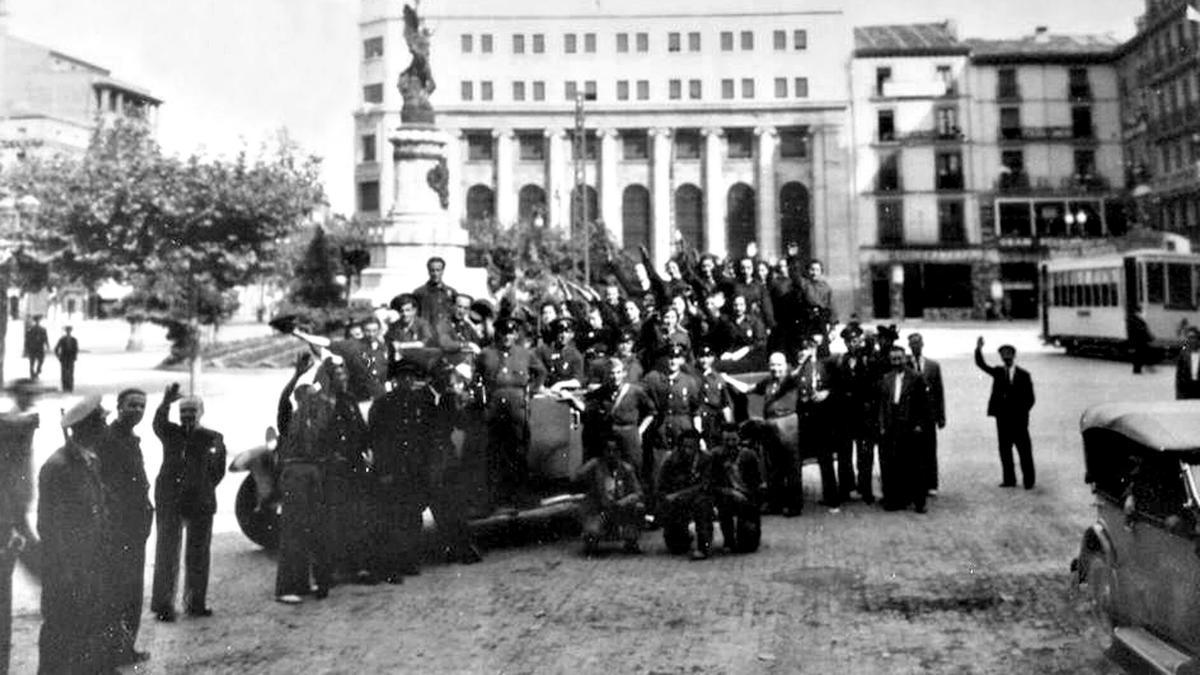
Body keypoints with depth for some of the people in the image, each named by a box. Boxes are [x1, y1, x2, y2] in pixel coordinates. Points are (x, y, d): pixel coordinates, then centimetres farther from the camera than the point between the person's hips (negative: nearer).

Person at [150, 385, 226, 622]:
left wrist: (204, 488, -3)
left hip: (199, 503, 1)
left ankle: (196, 603, 21)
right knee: (166, 552, -1)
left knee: (198, 554, 9)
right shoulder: (171, 433, 3)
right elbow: (158, 422, -20)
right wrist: (167, 401, -37)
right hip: (169, 501, -1)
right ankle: (163, 605, 6)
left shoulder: (213, 438, 4)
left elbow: (218, 471, 9)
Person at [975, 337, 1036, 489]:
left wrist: (1022, 412, -8)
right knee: (1005, 450, 5)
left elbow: (1030, 398, 2)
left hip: (1019, 419, -3)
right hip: (1002, 418, 3)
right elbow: (981, 364, -5)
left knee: (1024, 451, 0)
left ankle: (1029, 480, 8)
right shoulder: (997, 372, 9)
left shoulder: (1024, 375, 2)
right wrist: (979, 350, -19)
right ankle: (1009, 480, 13)